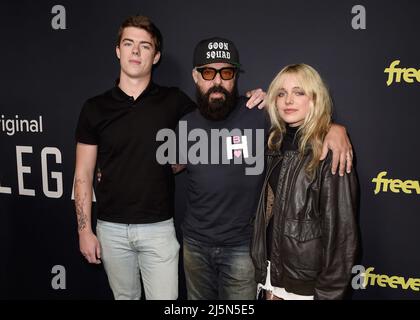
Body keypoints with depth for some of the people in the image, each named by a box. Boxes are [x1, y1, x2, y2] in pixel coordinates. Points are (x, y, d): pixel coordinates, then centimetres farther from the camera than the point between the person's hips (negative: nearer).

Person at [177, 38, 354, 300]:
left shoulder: (259, 115, -16)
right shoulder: (187, 125, -1)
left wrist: (335, 128, -24)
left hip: (242, 246, -4)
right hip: (195, 242, 4)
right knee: (198, 298, 23)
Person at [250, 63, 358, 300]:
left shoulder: (330, 152, -16)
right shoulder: (278, 145, 4)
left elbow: (341, 228, -17)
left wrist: (329, 292, -16)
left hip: (308, 282, -6)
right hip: (273, 271, 6)